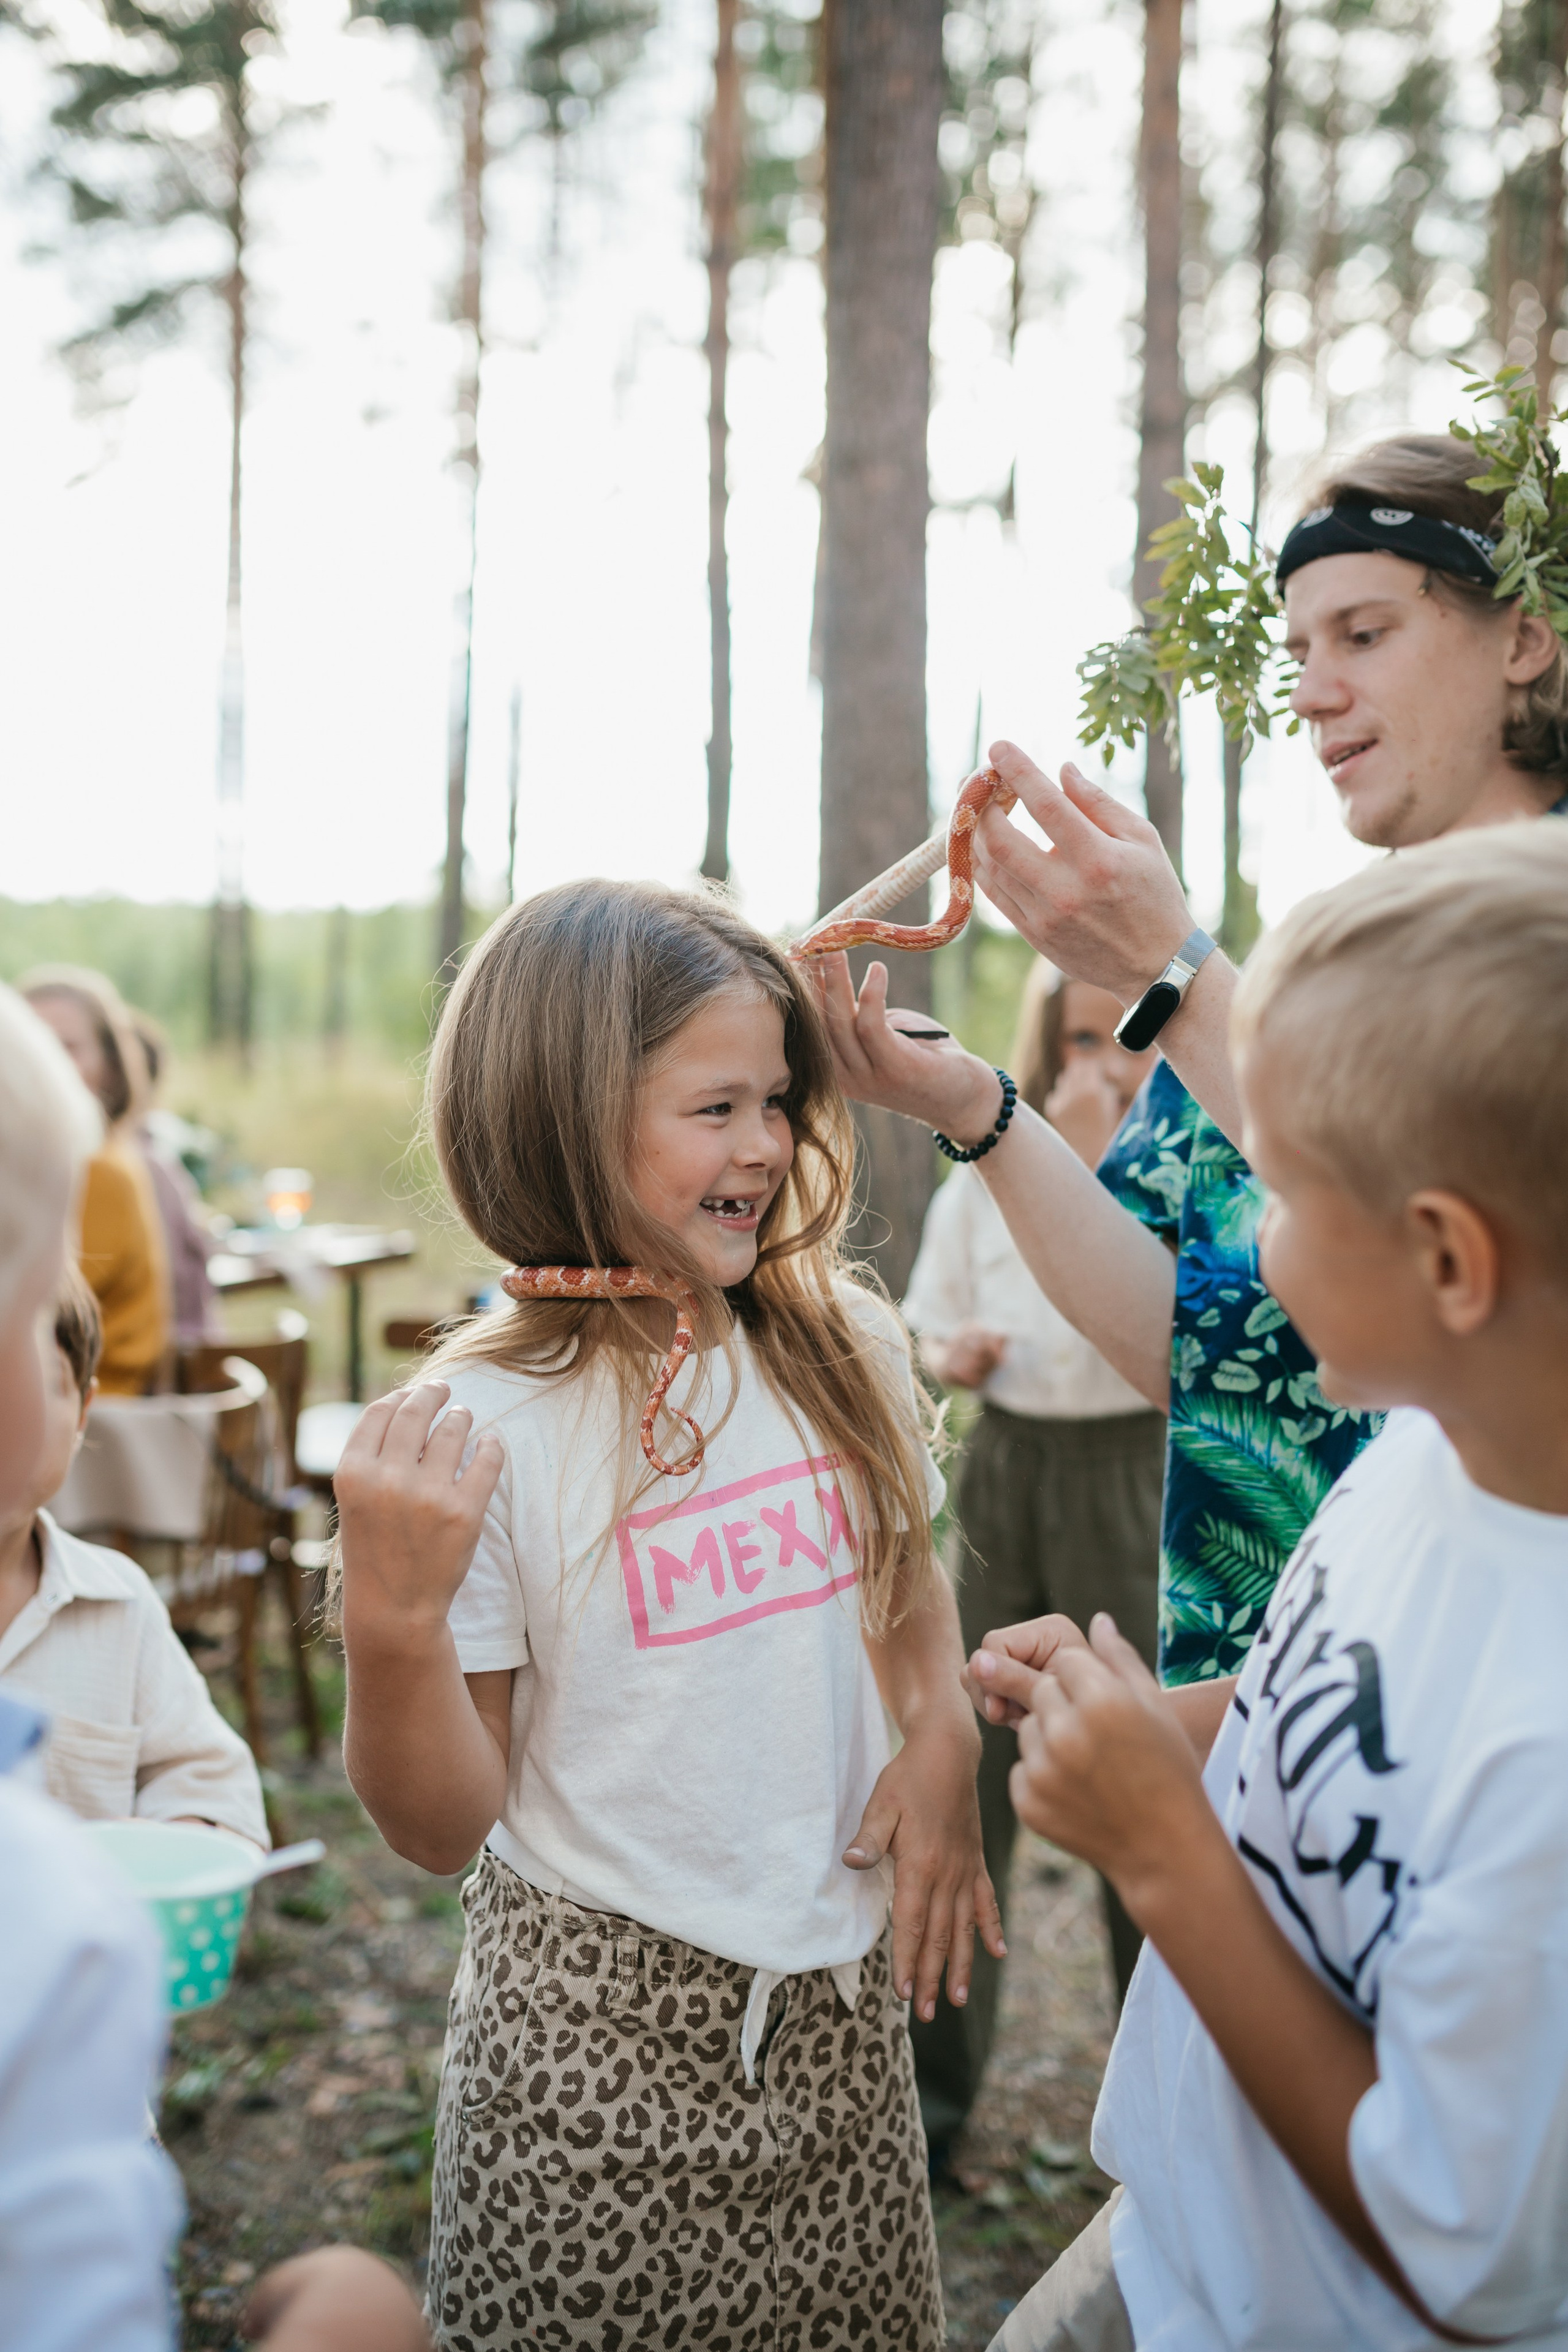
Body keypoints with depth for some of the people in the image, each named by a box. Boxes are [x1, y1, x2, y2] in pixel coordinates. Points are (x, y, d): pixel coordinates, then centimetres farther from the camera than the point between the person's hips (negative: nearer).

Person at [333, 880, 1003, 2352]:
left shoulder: (843, 1350, -4)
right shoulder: (480, 1429, -18)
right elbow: (442, 1826, -11)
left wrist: (941, 1738, -2)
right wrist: (391, 1621, -28)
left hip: (842, 1993, 4)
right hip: (596, 2026, -4)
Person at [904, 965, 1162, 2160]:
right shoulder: (987, 1171, 1)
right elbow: (940, 1331, 11)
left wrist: (1097, 1167, -27)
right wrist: (955, 1355, -11)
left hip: (1131, 1479, -3)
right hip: (1006, 1468, 3)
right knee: (970, 1766, 8)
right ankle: (935, 2076, 25)